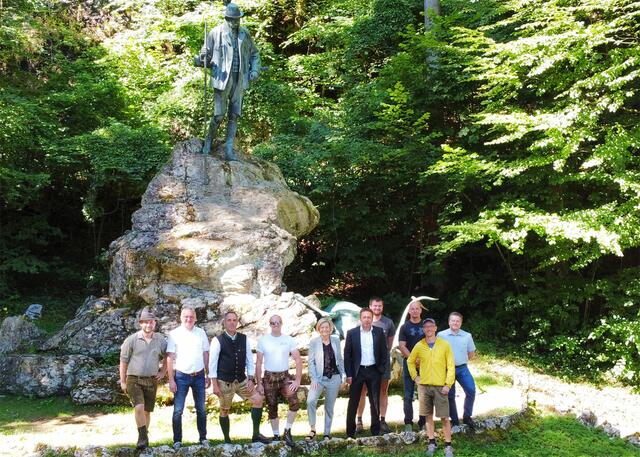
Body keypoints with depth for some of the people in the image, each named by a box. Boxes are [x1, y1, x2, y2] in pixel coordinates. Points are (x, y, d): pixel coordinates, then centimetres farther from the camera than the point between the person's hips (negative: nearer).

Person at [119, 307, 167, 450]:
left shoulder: (160, 340, 1)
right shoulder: (131, 340, -7)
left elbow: (166, 357, 18)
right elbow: (123, 361, -1)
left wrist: (163, 372, 8)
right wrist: (123, 382, 0)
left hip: (152, 380, 3)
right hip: (134, 379, -3)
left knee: (147, 411, 11)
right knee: (139, 407, -21)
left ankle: (144, 437, 28)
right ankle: (142, 438, -11)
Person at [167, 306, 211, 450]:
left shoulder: (201, 333, 3)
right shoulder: (174, 334, -4)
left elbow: (206, 355, 9)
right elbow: (170, 358, -5)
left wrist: (208, 376, 7)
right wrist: (171, 380, -8)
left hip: (199, 376, 2)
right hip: (181, 376, -2)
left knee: (201, 409, 9)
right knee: (178, 410, -1)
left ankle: (203, 438, 20)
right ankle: (177, 441, 8)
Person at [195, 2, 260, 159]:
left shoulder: (245, 34, 7)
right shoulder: (216, 33, -3)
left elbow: (254, 53, 19)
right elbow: (205, 54, 1)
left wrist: (255, 70, 4)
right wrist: (202, 58, -22)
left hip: (239, 80, 4)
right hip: (222, 79, -4)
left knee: (234, 115, 3)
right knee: (218, 115, -5)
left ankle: (229, 151, 8)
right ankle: (208, 142, 20)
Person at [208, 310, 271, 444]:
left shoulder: (244, 339, 1)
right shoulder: (218, 340, -10)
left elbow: (250, 360, 5)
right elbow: (212, 363, -9)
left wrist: (251, 379, -2)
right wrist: (214, 384, -13)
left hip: (241, 380, 4)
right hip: (224, 382, -4)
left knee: (258, 399, -6)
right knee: (224, 410, 6)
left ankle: (256, 435, 4)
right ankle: (227, 440, 21)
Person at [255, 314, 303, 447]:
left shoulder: (289, 340, -2)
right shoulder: (263, 340, -2)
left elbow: (298, 360, -3)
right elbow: (258, 363, 0)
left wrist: (297, 380, -12)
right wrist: (259, 383, -4)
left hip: (285, 376, 0)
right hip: (269, 377, 0)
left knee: (295, 403, -20)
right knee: (272, 408, 7)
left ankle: (287, 431, -1)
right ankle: (276, 436, 23)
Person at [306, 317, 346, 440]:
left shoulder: (336, 340, 5)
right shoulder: (314, 342, -3)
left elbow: (340, 359, 13)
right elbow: (311, 362, -3)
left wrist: (343, 374, 9)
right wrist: (314, 379, -10)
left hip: (334, 378, 3)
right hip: (319, 378, -2)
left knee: (329, 407, 7)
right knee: (310, 401, -24)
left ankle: (327, 434, 17)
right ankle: (312, 429, -11)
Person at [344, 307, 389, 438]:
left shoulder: (379, 332, 3)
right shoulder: (352, 333, -1)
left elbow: (384, 352, 6)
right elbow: (347, 354, -2)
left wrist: (382, 369, -2)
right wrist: (348, 374, -8)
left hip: (374, 371, 1)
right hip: (357, 371, -1)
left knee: (375, 402, 9)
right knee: (353, 402, 2)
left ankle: (376, 431, 19)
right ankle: (350, 432, 9)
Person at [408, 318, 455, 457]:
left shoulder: (444, 345, -3)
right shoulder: (419, 346, 2)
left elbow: (451, 366, -3)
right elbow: (410, 361, 17)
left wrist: (448, 384, -9)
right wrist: (415, 377, 8)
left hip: (440, 386, -2)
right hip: (424, 386, 2)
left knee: (444, 417, -2)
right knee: (428, 416, 9)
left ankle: (448, 446, 6)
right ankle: (432, 443, 20)